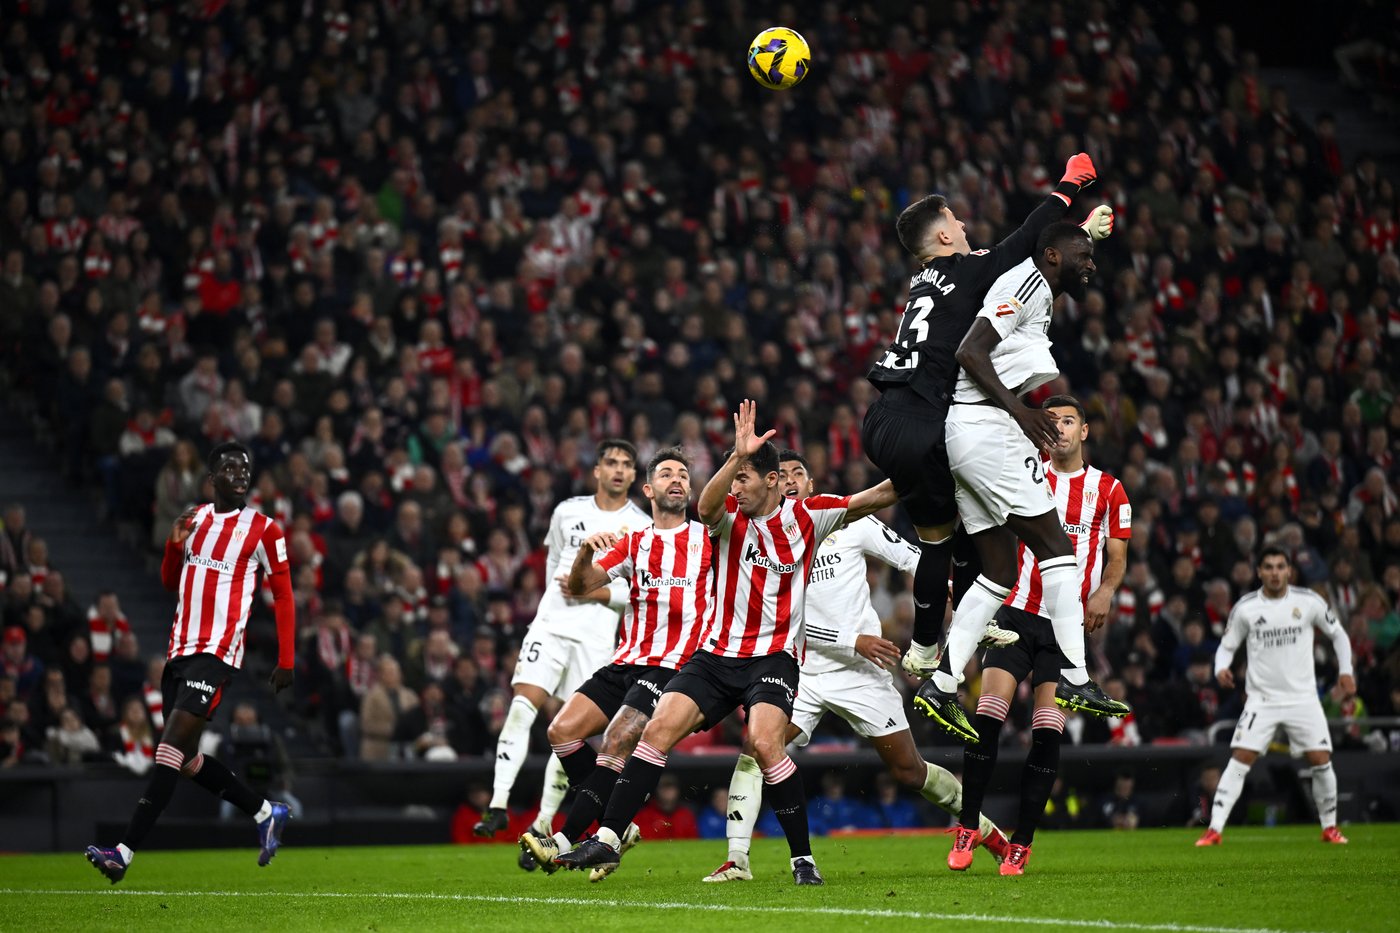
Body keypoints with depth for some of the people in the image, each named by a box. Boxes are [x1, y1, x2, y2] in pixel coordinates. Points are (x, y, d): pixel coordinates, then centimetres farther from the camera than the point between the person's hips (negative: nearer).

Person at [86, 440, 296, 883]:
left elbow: (283, 596, 2)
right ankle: (266, 813, 27)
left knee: (172, 749, -16)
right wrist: (176, 543, 2)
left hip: (217, 654, -7)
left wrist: (286, 661, -1)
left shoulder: (263, 529, -2)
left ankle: (125, 853, -20)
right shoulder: (195, 517, 15)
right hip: (180, 650, 7)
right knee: (188, 759, 9)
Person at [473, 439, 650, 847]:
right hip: (551, 624, 2)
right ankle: (498, 805, -16)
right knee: (522, 706, -16)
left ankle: (543, 825, 6)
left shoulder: (643, 528, 1)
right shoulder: (568, 512, 10)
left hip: (598, 638, -2)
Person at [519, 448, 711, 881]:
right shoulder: (632, 544, 16)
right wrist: (586, 551, -16)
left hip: (671, 666, -5)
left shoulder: (708, 539, 8)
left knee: (617, 742, -21)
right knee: (562, 731, -9)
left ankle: (565, 841, -17)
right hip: (626, 662, 5)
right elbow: (578, 587, 6)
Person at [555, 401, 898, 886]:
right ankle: (607, 839, -5)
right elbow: (706, 507, -23)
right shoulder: (731, 516, 0)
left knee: (765, 742, -25)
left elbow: (871, 499, -2)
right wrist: (737, 456, -38)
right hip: (717, 654, 3)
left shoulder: (805, 515, 0)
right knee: (659, 728, -11)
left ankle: (803, 858, -12)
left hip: (773, 656, -3)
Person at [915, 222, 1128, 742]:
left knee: (999, 571, 9)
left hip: (966, 435, 10)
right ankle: (1075, 680, -10)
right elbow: (971, 352, -16)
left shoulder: (1037, 297, 24)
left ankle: (941, 686, 3)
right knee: (1056, 546, -8)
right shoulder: (1030, 282, -6)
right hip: (987, 427, -10)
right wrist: (1019, 408, -22)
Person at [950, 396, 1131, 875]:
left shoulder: (1108, 490, 7)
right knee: (987, 717, -12)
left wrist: (1105, 590, -12)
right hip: (1018, 614, 1)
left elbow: (1117, 556, 7)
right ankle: (967, 827, -1)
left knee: (1048, 733, -6)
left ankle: (1021, 844, 1)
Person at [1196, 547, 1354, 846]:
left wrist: (1345, 670, 3)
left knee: (1321, 761, -5)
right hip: (1262, 698, -1)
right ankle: (1215, 830, -14)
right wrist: (1222, 667, -15)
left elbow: (1338, 634, 12)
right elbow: (1227, 645, 6)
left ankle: (1329, 827, 15)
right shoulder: (1245, 607, -3)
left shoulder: (1308, 601, -2)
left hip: (1302, 696, 1)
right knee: (1240, 760, -13)